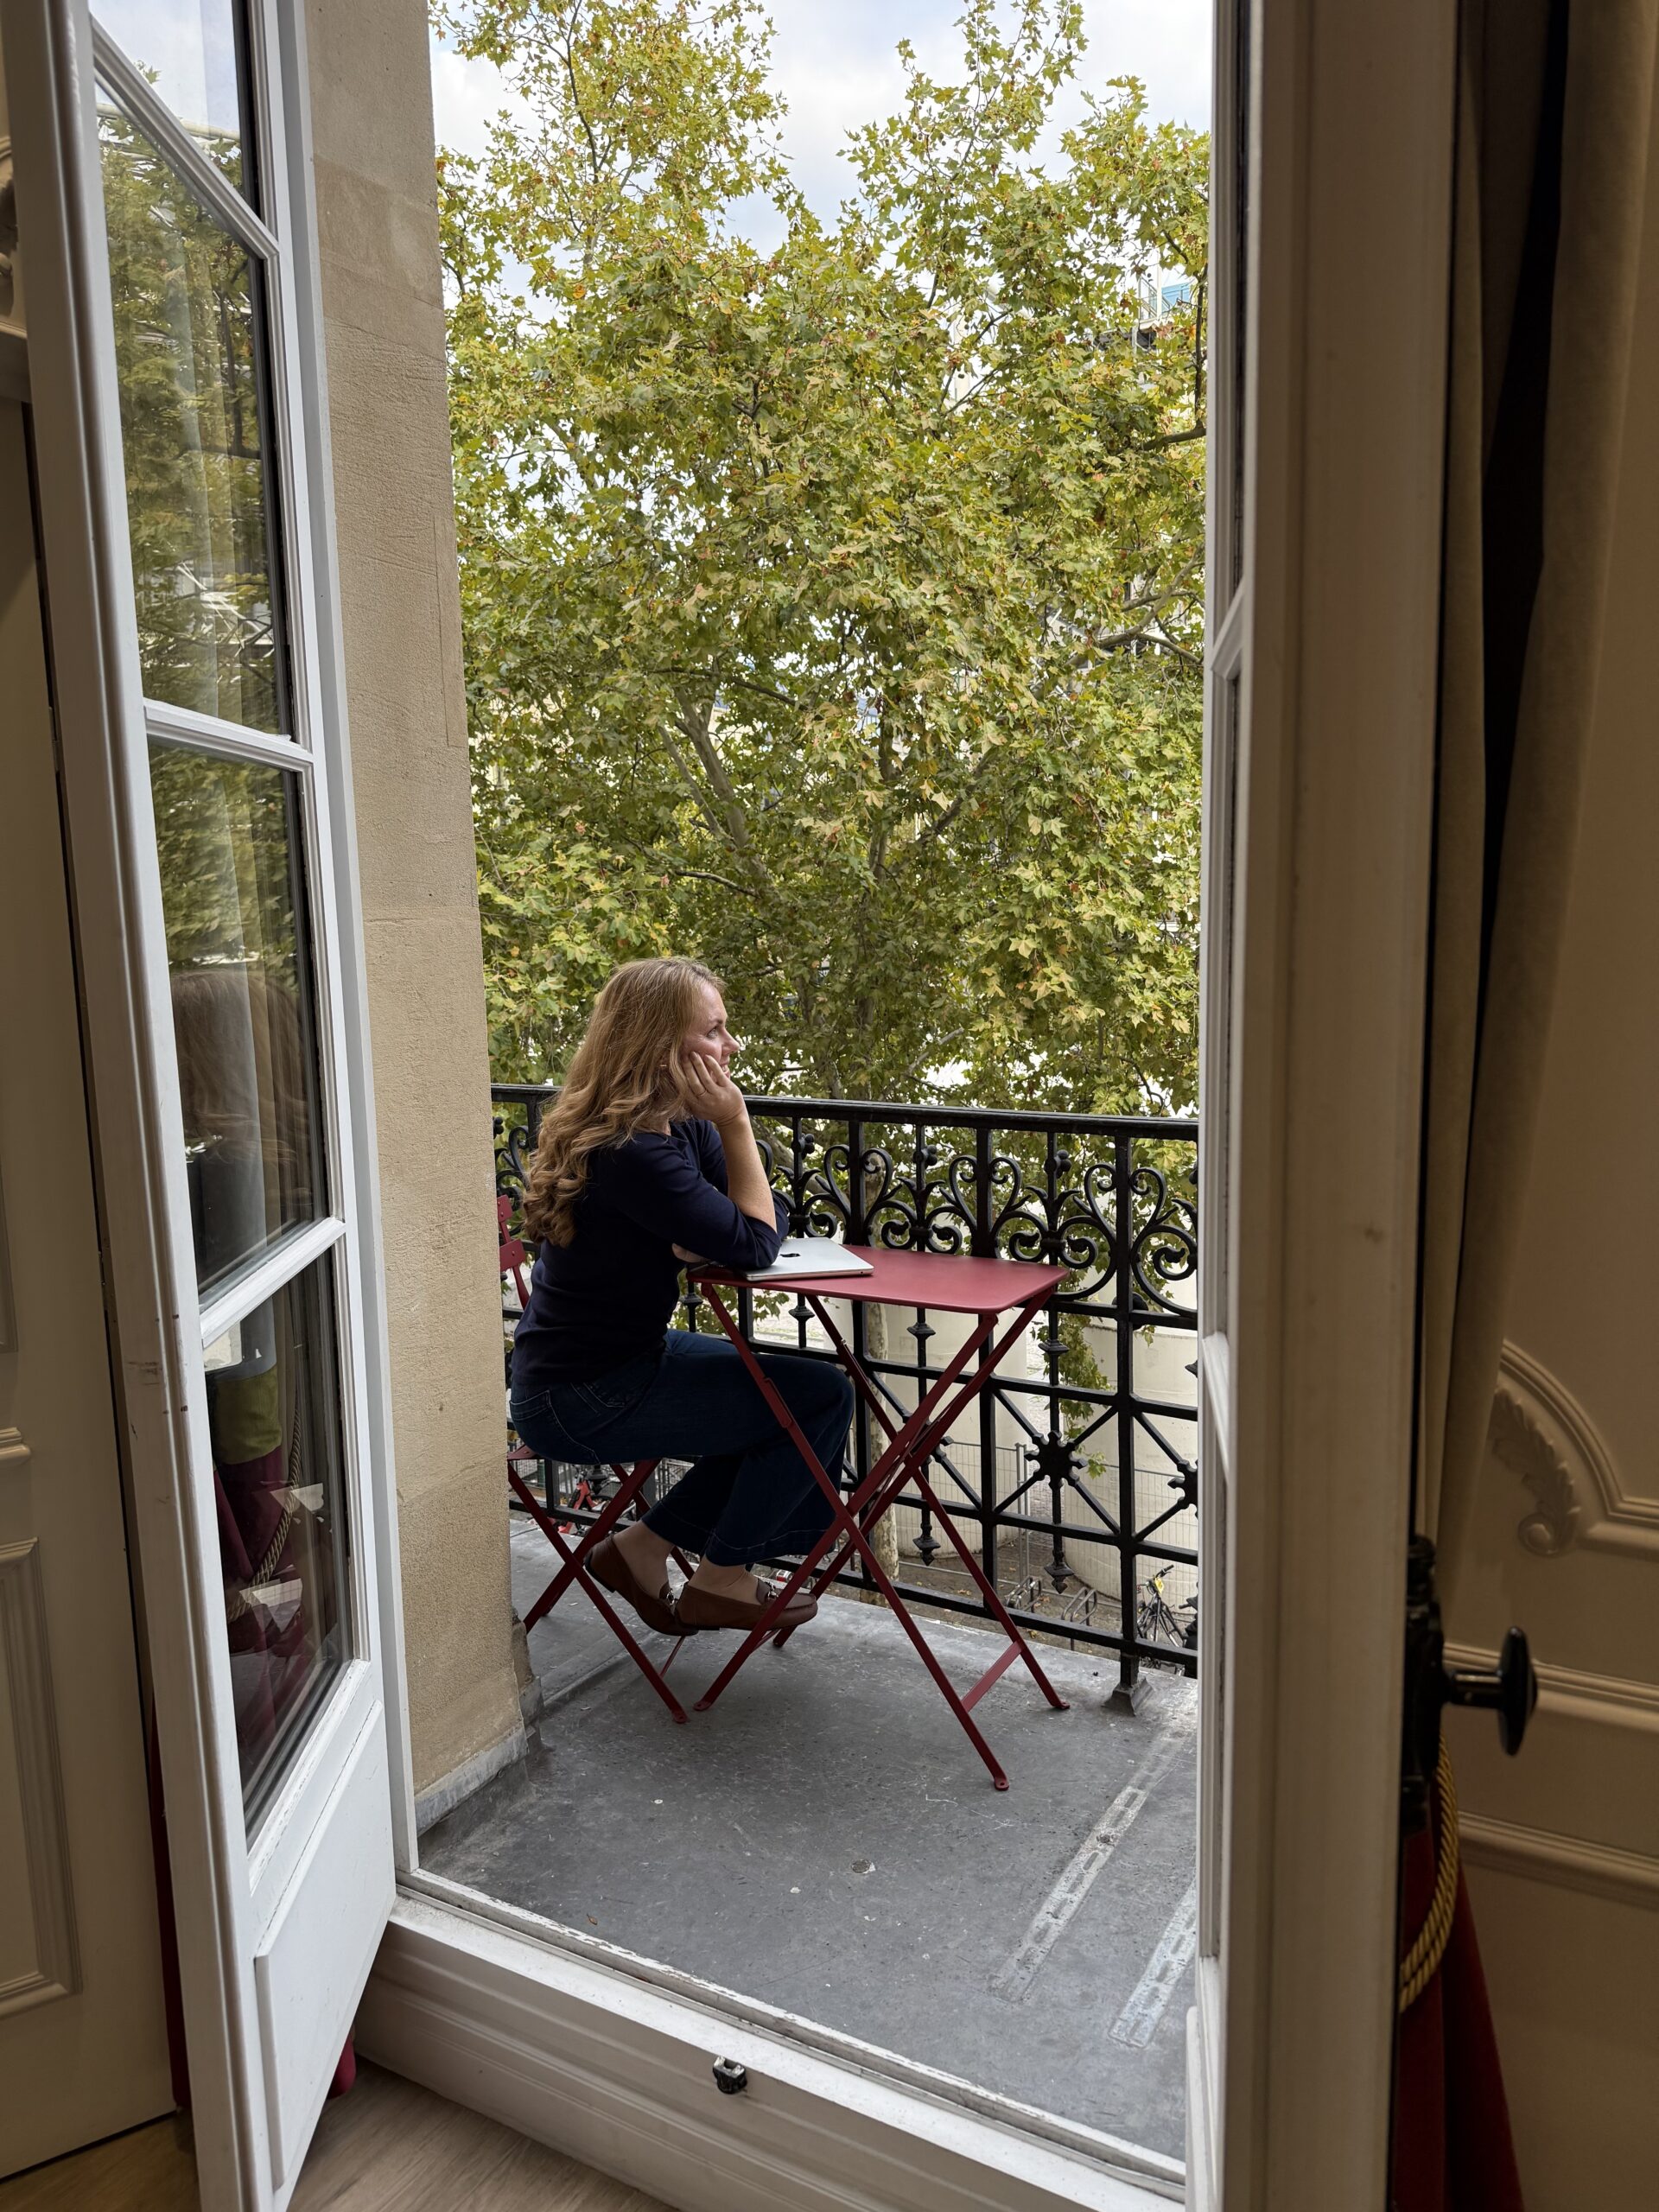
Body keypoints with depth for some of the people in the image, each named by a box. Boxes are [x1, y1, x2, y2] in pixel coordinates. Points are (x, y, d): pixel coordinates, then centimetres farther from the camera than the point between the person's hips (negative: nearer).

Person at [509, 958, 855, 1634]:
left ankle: (644, 1545, 18)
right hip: (577, 1400, -9)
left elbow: (768, 1217, 2)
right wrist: (734, 1121, -21)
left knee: (782, 1415, 14)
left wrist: (698, 1242, -17)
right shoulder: (629, 1154, -27)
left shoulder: (681, 1126, 3)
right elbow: (755, 1244, -22)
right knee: (822, 1397, -8)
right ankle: (722, 1582, 9)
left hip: (629, 1354, 9)